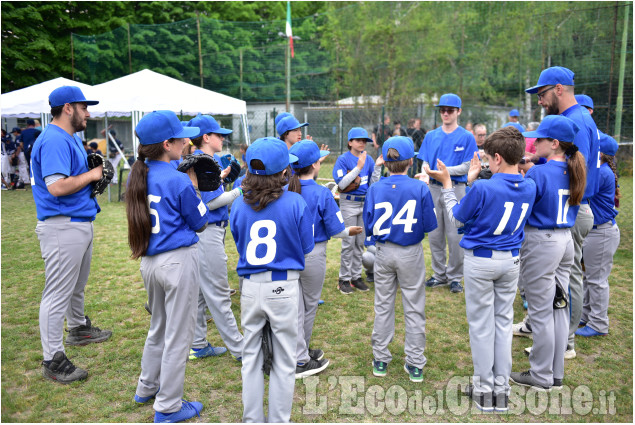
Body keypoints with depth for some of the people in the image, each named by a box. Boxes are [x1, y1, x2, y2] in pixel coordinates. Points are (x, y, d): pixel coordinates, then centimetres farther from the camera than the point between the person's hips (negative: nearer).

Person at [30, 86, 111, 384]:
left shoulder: (67, 139, 16)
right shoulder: (54, 141, -18)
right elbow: (57, 186, -27)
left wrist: (94, 174, 4)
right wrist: (91, 175, -15)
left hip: (81, 223, 11)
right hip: (63, 228, -11)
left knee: (77, 285, 27)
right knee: (58, 293, -3)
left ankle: (78, 328, 47)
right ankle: (52, 360, 5)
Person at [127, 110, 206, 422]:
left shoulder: (138, 176, 4)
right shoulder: (179, 180, -17)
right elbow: (200, 223, -6)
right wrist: (193, 185, 1)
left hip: (149, 261, 8)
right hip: (178, 261, -7)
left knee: (158, 327, 26)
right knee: (178, 335, 6)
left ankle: (147, 388, 41)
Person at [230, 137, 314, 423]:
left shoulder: (239, 205, -2)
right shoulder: (295, 203, -11)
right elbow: (306, 247, 0)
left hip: (250, 287, 3)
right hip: (284, 288, -3)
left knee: (251, 357, 17)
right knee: (284, 361, 12)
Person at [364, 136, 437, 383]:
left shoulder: (375, 189, -7)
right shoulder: (420, 189, -12)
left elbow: (368, 228, -3)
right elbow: (430, 225, -7)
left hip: (383, 252, 2)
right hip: (411, 253, -1)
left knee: (383, 307, 14)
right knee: (414, 309, 10)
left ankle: (380, 360, 24)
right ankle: (415, 365, 18)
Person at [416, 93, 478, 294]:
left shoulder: (466, 137, -1)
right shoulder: (431, 136, 12)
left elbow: (467, 166, -7)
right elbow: (425, 162, 10)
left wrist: (445, 170, -19)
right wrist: (426, 171, -12)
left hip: (456, 189, -4)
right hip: (434, 189, 4)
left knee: (455, 236, -1)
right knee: (435, 234, 9)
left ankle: (455, 277, 12)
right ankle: (439, 274, 22)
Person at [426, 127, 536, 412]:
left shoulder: (483, 189, -21)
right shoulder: (529, 188, -2)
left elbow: (456, 219, -7)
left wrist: (447, 184, 2)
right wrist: (473, 181, 13)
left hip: (480, 261, -5)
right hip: (511, 260, 5)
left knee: (481, 325, 6)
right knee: (504, 323, 13)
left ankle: (484, 390, 16)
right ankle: (502, 390, 21)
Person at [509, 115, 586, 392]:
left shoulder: (538, 173, -19)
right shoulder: (573, 172, 5)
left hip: (541, 243, -8)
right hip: (566, 241, 8)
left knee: (541, 312, 3)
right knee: (559, 307, 15)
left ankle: (541, 377, 16)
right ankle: (556, 373, 27)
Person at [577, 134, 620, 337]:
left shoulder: (603, 173, -20)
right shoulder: (598, 170, 11)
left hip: (602, 233, -10)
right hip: (592, 230, 10)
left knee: (596, 279, -1)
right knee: (588, 275, 18)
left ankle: (599, 324, 11)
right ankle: (585, 315, 31)